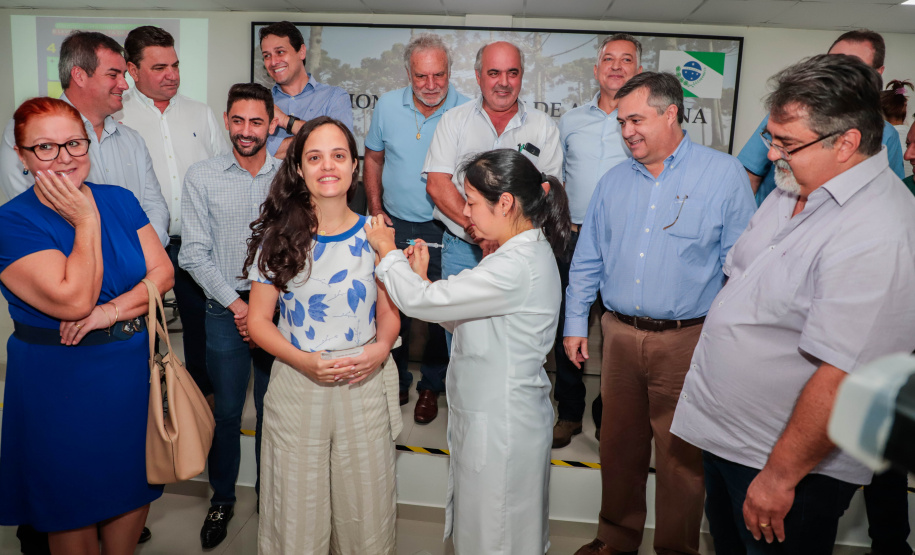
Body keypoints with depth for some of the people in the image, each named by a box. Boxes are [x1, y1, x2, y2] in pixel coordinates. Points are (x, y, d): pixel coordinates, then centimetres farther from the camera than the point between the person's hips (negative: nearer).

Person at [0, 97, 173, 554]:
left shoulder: (120, 200, 2)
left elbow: (162, 272, -3)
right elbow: (74, 300, -23)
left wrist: (111, 311, -18)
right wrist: (86, 222, -18)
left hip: (134, 369, 4)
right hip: (59, 382, -4)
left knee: (134, 485, 17)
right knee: (72, 504, 13)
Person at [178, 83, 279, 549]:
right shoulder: (201, 177, 1)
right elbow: (195, 253, -1)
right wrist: (236, 302, -9)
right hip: (226, 309, 0)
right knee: (226, 411, 7)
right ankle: (222, 499, 27)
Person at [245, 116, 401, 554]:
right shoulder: (278, 237, -3)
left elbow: (389, 312, 8)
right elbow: (258, 320, 0)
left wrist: (380, 348, -13)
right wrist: (305, 360, -15)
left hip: (366, 383, 1)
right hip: (297, 384, 0)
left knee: (366, 507, 11)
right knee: (297, 512, 12)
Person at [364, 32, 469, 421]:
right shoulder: (388, 105, 1)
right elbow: (373, 159, 12)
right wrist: (376, 210, 5)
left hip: (444, 229, -2)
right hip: (394, 225, 3)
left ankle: (431, 387, 26)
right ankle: (396, 381, 30)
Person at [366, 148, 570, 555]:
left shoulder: (517, 267, -27)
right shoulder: (526, 252, 7)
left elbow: (421, 302, -24)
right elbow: (465, 322, 10)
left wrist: (387, 251, -8)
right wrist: (423, 278, -1)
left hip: (501, 425, -9)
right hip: (492, 414, 10)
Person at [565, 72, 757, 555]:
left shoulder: (724, 174, -4)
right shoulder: (614, 181, 9)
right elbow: (587, 260, 14)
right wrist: (575, 323, 11)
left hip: (686, 340, -4)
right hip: (620, 334, 4)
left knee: (681, 455, 7)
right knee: (619, 444, 16)